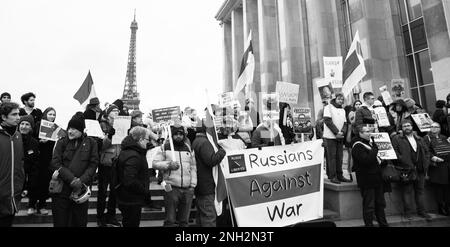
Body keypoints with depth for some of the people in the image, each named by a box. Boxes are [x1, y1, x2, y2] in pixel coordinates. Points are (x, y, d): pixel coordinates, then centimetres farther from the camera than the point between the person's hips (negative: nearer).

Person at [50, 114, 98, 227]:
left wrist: (81, 181, -16)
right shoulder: (61, 142, 3)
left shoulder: (91, 143, 3)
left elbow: (93, 164, -2)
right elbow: (55, 163, -7)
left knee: (80, 222, 11)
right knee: (60, 222, 8)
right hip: (61, 189, 0)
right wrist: (72, 180, -18)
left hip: (81, 190, 0)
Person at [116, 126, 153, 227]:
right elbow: (130, 181, -32)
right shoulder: (133, 156, -25)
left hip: (126, 199, 10)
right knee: (132, 223, 5)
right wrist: (145, 191, -19)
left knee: (128, 223, 23)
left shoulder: (127, 151, 9)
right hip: (131, 201, -10)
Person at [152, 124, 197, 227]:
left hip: (188, 189, 3)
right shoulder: (165, 147, 3)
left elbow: (193, 167, 13)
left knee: (184, 221, 11)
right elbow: (155, 163, 1)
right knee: (170, 220, 2)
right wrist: (168, 164, -15)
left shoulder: (188, 148, 13)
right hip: (171, 188, -3)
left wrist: (193, 184, 6)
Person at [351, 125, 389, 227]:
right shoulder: (357, 146, -16)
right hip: (367, 181, -9)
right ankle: (369, 224, 10)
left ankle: (383, 223, 32)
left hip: (377, 178, 9)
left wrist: (379, 160, 3)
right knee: (369, 205, -1)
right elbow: (366, 160, -29)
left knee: (380, 203, 19)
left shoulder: (371, 142, 14)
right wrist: (374, 150, -18)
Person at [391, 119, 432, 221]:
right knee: (407, 191, 0)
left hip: (420, 170, 5)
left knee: (420, 190, 11)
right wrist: (407, 164, -14)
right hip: (406, 170, -5)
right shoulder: (397, 139, -2)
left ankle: (421, 211, 22)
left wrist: (425, 163, 4)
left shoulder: (419, 139, 17)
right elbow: (395, 153, -10)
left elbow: (426, 152, 18)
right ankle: (408, 212, 8)